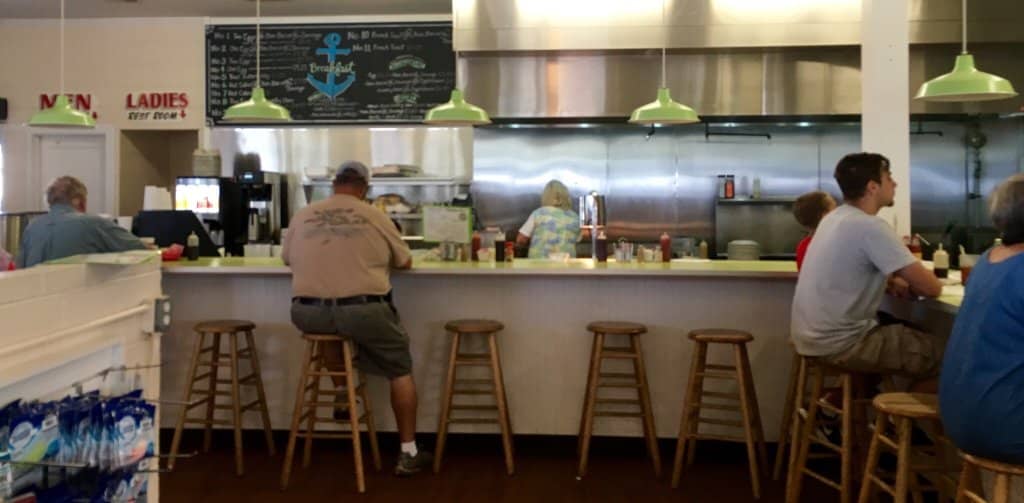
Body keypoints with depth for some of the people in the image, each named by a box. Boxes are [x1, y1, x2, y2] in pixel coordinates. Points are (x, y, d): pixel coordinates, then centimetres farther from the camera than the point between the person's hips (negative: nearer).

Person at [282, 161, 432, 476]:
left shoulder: (302, 216, 9)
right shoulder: (375, 217, 3)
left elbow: (288, 259, 26)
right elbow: (405, 263, 16)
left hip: (308, 314, 3)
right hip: (364, 313, -3)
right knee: (400, 370, 19)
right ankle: (408, 454, 20)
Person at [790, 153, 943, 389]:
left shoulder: (835, 217, 9)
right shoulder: (871, 227, -18)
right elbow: (931, 288, -16)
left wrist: (893, 281, 4)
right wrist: (910, 284, 7)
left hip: (813, 335, 9)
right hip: (838, 343, -9)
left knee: (910, 331, 26)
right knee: (941, 354, -2)